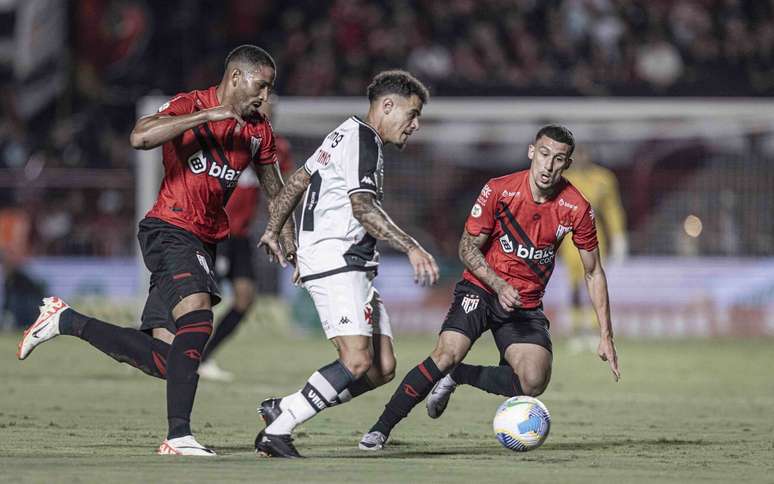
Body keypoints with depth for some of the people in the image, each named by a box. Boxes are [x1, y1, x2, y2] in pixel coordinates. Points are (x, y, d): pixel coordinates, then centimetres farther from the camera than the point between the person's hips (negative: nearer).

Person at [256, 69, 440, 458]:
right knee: (357, 362, -22)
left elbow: (297, 180, 28)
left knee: (382, 369, 1)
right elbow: (361, 206, -21)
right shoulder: (361, 139, -10)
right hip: (335, 261, -11)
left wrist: (272, 230, 34)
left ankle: (281, 409, 6)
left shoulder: (346, 134, 22)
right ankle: (276, 432, -15)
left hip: (353, 267, 11)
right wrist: (412, 248, -27)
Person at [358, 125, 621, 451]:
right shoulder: (499, 190, -13)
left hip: (526, 305, 2)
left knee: (533, 383, -20)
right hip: (481, 288, -2)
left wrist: (606, 336, -1)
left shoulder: (577, 208, -9)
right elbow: (468, 246, -6)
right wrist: (499, 285, -22)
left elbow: (593, 273, 2)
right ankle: (381, 429, -14)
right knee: (447, 355, -26)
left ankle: (457, 376, 6)